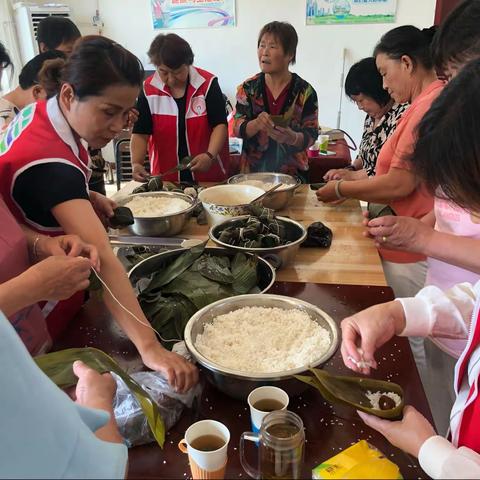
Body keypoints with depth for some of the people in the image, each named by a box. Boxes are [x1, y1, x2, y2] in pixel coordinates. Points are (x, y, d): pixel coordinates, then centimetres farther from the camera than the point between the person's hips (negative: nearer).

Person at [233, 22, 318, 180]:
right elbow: (237, 128, -5)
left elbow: (311, 135, -7)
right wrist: (256, 124, -26)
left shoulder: (305, 91, -6)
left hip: (292, 173, -1)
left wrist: (292, 138, -28)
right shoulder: (248, 88, -1)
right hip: (253, 170, 1)